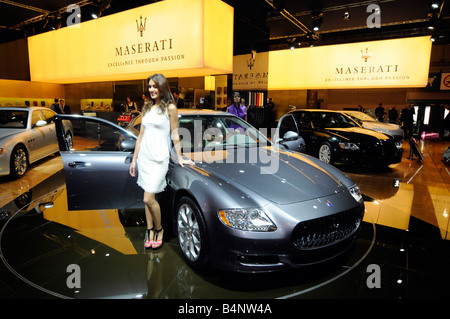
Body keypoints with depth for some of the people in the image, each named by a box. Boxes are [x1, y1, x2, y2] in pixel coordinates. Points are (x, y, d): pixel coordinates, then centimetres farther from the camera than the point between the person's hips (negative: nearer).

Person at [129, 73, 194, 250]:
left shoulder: (170, 108, -2)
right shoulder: (147, 108, 14)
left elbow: (174, 135, 0)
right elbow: (141, 135, 14)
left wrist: (180, 158, 1)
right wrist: (134, 159, 13)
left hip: (159, 158, -6)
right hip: (144, 156, 6)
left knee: (148, 199, -8)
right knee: (148, 199, 11)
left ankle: (159, 228, 15)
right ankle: (150, 231, 22)